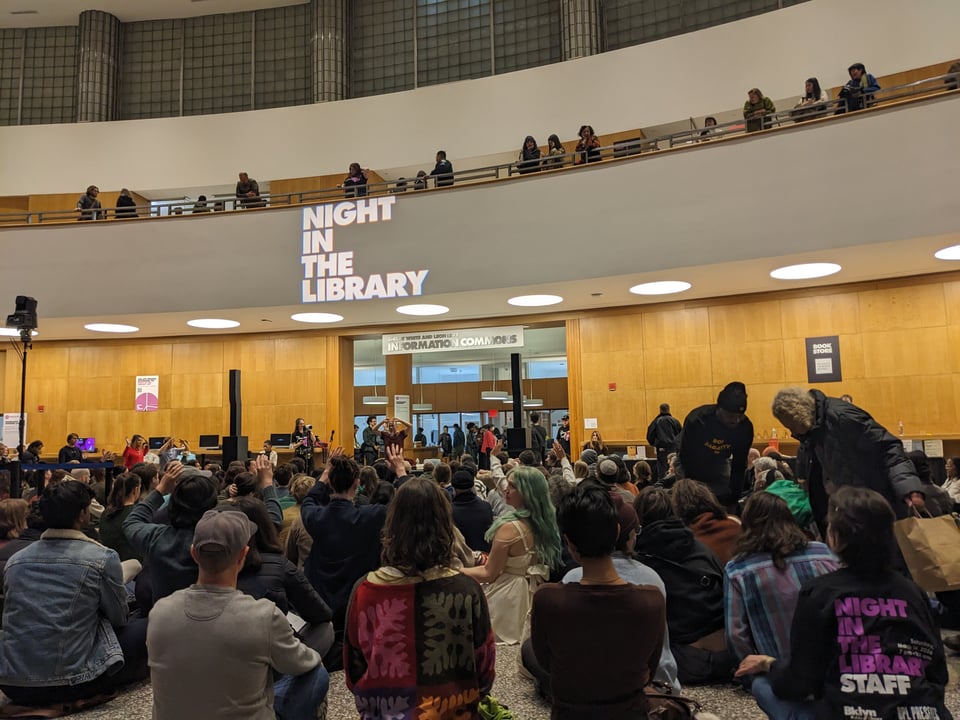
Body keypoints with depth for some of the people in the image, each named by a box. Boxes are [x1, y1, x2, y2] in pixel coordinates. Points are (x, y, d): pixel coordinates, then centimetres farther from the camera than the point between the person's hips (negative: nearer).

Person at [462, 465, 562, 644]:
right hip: (530, 595, 8)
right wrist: (490, 559, 17)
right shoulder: (543, 524, -1)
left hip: (508, 599, -8)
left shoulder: (510, 528, -25)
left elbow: (488, 574, -17)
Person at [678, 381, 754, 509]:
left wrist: (734, 495, -10)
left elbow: (739, 465, -11)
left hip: (720, 463, 3)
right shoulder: (696, 421, -34)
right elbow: (687, 460, -25)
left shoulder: (745, 427, -23)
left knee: (727, 504, -2)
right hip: (692, 465, -3)